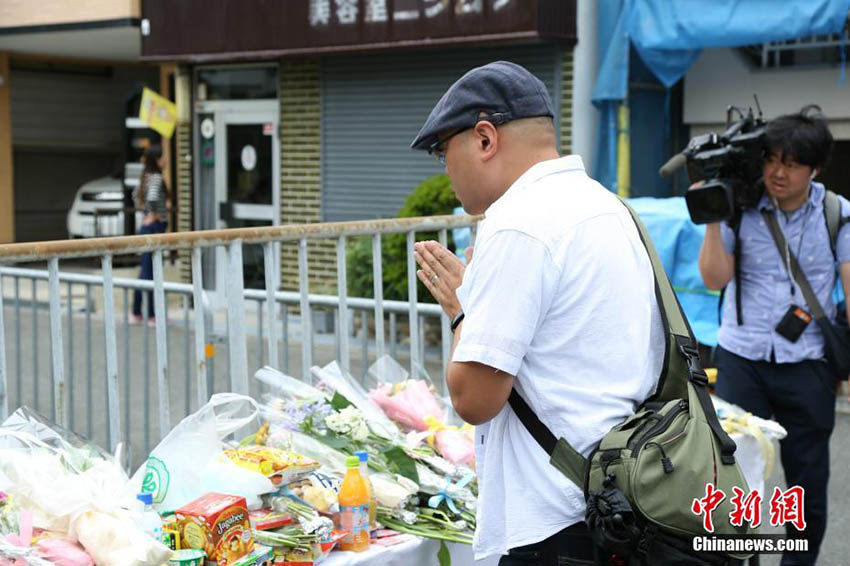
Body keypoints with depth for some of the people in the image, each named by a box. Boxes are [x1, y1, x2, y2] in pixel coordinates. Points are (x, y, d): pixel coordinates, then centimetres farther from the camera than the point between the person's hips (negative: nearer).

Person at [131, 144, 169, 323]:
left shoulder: (146, 176, 12)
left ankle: (137, 312, 21)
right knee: (151, 271, -5)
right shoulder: (156, 177, -15)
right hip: (155, 226, -9)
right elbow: (152, 196, -34)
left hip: (146, 226, 9)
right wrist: (152, 214, -20)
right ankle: (151, 315, -2)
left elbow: (136, 195, 28)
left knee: (145, 270, 15)